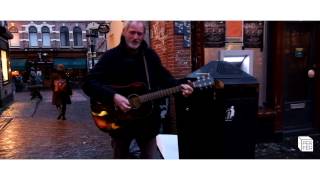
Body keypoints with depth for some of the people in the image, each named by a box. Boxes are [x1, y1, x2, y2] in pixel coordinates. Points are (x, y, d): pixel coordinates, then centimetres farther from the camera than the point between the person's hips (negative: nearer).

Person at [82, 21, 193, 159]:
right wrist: (113, 97, -31)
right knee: (120, 156, 17)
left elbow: (163, 77, 14)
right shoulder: (111, 56, -9)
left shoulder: (150, 55, 4)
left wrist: (179, 86, -6)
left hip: (148, 120, 3)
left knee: (151, 156, 13)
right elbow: (88, 83, -17)